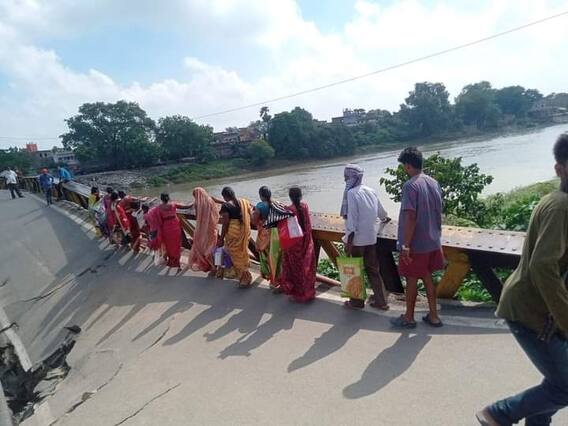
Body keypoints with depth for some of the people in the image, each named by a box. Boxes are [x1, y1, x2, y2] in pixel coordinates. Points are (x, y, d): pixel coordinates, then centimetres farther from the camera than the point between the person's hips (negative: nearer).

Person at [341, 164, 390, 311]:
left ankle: (357, 301, 19)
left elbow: (352, 218, -18)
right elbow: (380, 210, 21)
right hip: (371, 237, 6)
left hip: (358, 238, -6)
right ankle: (380, 301, 21)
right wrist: (385, 218, 43)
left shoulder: (351, 193, -14)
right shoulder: (370, 191, 6)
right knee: (373, 269, 15)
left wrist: (349, 241, -16)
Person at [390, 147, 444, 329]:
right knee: (428, 277, 18)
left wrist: (406, 245, -20)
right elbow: (438, 213, 12)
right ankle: (433, 316, 27)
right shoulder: (434, 183, 5)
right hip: (432, 241, 7)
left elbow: (411, 217, -24)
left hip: (416, 244, -7)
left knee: (411, 280, 7)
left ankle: (409, 318, 21)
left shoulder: (410, 185, -19)